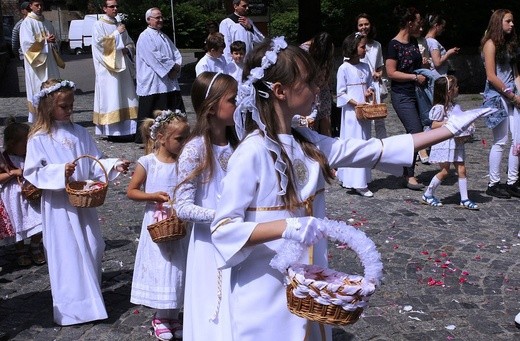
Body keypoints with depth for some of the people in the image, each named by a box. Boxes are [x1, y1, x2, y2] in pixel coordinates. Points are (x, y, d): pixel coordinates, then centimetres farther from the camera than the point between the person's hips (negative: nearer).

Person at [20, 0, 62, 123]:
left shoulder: (47, 23, 14)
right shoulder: (27, 23, -4)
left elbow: (57, 41, 17)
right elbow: (27, 43, -14)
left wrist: (53, 41, -6)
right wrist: (45, 40, -18)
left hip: (49, 63, 6)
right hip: (36, 64, -6)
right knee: (37, 93, -5)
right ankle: (35, 121, 1)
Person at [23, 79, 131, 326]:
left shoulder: (79, 132, 6)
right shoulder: (39, 138, -8)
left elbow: (95, 163, 7)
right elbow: (33, 172, -11)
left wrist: (114, 166, -11)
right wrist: (60, 172, -24)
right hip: (59, 205, -5)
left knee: (93, 248, 11)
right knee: (68, 253, 0)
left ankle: (91, 294, 31)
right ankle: (74, 307, 12)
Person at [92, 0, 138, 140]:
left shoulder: (120, 25, 18)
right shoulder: (99, 25, 0)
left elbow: (130, 43, 20)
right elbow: (100, 42, -13)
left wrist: (127, 49, -2)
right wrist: (116, 33, -12)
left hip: (122, 67, 6)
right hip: (108, 69, -6)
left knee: (125, 98, 2)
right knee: (111, 99, -10)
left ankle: (126, 130, 4)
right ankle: (112, 131, -8)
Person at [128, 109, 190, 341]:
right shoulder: (148, 163, -9)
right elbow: (131, 192, -4)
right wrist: (153, 196, -18)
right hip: (157, 225, -3)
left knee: (178, 268, 10)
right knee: (158, 268, 6)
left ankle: (173, 316, 27)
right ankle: (160, 317, 24)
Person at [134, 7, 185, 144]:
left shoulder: (164, 37, 19)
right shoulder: (145, 37, -6)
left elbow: (176, 54, 13)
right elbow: (154, 58, -17)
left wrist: (176, 67, -6)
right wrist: (172, 66, -11)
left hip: (170, 83, 8)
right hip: (153, 83, -8)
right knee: (152, 114, -3)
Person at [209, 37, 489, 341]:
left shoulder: (309, 143, 1)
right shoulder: (252, 154, -19)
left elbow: (376, 151, 1)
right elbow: (223, 229, -19)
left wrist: (451, 128, 1)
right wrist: (287, 227, -31)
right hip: (267, 292, -7)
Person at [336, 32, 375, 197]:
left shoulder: (365, 67, 10)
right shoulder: (344, 68, -9)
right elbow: (341, 93, -9)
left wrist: (370, 91, -4)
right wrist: (355, 103, -19)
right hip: (351, 111, -7)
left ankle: (345, 178, 19)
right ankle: (359, 183, -5)